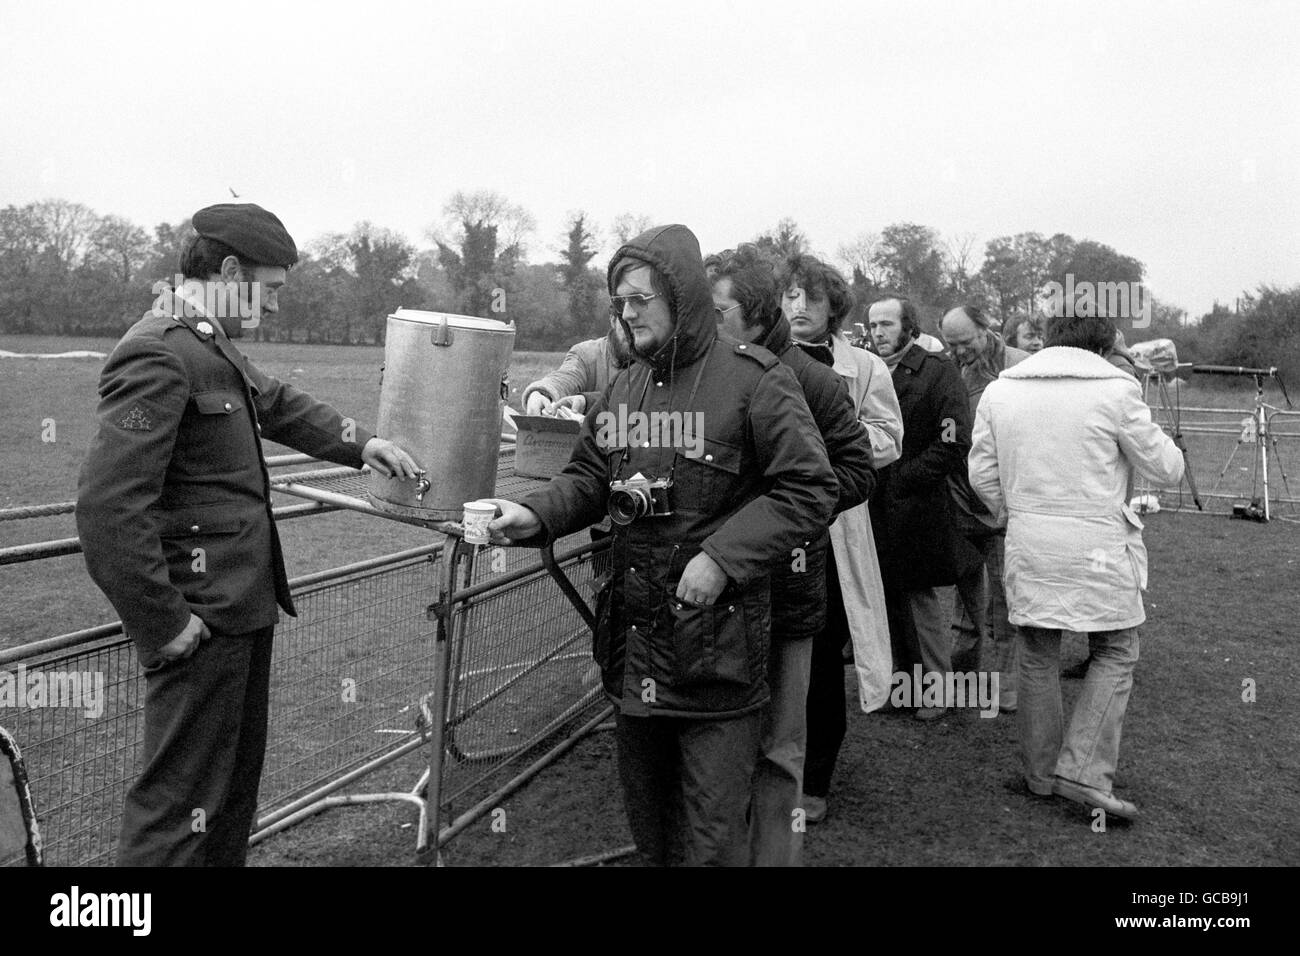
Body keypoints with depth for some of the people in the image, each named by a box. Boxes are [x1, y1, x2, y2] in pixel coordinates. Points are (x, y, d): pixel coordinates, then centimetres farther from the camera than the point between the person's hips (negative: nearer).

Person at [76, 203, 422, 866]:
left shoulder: (214, 347, 12)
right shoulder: (159, 356, -19)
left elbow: (281, 404, 29)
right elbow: (107, 506, -26)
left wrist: (360, 444, 16)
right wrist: (163, 625, -21)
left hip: (243, 611, 10)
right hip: (201, 623, -10)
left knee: (237, 786, 23)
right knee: (181, 805, 0)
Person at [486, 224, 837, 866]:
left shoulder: (753, 379, -11)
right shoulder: (624, 387, 9)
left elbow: (810, 489, -13)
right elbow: (588, 477, 11)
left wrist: (722, 558, -21)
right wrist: (536, 514, -9)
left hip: (716, 639, -6)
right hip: (633, 634, 6)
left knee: (711, 833, 4)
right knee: (646, 809, 23)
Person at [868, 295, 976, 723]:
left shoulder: (938, 371, -6)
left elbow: (955, 443, -13)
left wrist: (901, 477, -16)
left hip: (917, 507, -5)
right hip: (878, 510, 5)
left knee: (921, 596, 2)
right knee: (890, 599, 12)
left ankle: (936, 684, 17)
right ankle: (903, 679, 27)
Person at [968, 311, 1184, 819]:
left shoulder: (999, 390, 4)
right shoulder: (1116, 389, -8)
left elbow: (982, 475, 7)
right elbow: (1165, 467, 0)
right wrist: (1161, 440, 20)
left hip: (1028, 544, 4)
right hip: (1099, 545, -4)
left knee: (1038, 655, 15)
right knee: (1115, 654, 12)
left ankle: (1040, 773, 25)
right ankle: (1085, 772, 4)